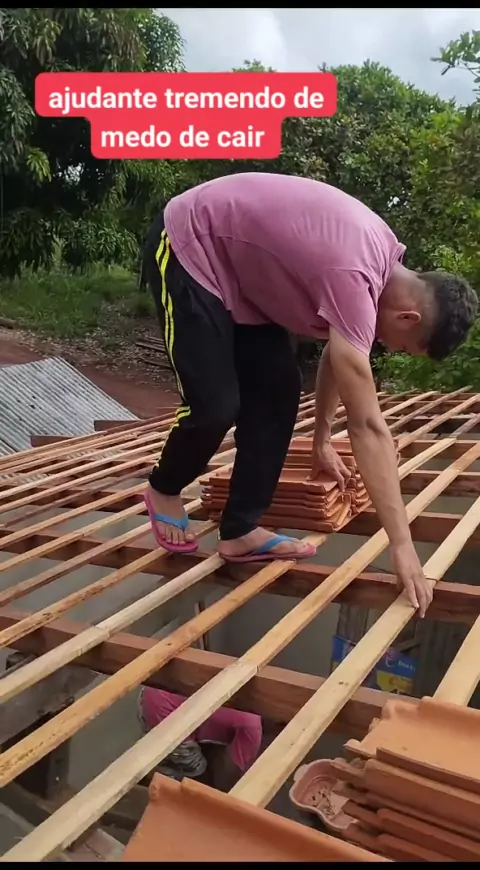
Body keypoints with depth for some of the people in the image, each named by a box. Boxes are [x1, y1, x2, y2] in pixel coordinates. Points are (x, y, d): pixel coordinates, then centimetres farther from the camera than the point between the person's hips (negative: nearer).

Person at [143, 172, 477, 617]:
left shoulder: (386, 258, -2)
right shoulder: (354, 278, -32)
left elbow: (336, 354, 12)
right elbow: (368, 425, -35)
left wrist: (321, 440, 18)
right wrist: (402, 546, -31)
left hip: (239, 264, 9)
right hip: (187, 245, -9)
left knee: (278, 390, -2)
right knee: (215, 407, -16)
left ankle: (240, 531, 5)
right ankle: (163, 489, 16)